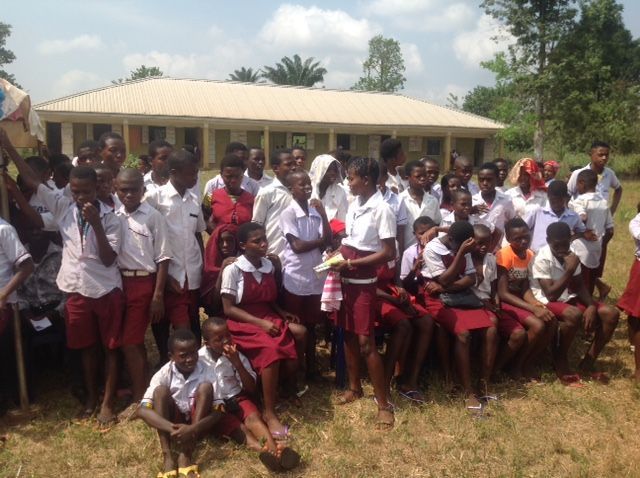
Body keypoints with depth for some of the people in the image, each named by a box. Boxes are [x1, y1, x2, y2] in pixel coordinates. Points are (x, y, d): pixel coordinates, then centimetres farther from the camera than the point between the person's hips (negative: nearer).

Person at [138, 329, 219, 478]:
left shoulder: (206, 371, -17)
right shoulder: (164, 374, -16)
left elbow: (219, 412, -20)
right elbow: (142, 410, -25)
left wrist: (193, 429, -38)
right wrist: (173, 429, -39)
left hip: (198, 422, 0)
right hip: (172, 423, 0)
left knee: (206, 387, -27)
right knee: (161, 390, -26)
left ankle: (186, 455, -29)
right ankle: (167, 457, -28)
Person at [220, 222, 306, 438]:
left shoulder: (269, 266, 8)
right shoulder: (233, 270, -10)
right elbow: (229, 309, -12)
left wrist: (282, 313, -4)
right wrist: (260, 323, -20)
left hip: (269, 319, 6)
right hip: (243, 324, -6)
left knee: (299, 332, -21)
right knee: (272, 350, -32)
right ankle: (269, 413, -19)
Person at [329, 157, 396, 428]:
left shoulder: (382, 210, -17)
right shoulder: (354, 204, 7)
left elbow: (389, 253, -18)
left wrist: (351, 263, -18)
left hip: (364, 282, -7)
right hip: (346, 280, 8)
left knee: (366, 342, -5)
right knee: (348, 334, 16)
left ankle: (384, 403, 7)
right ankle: (354, 388, 33)